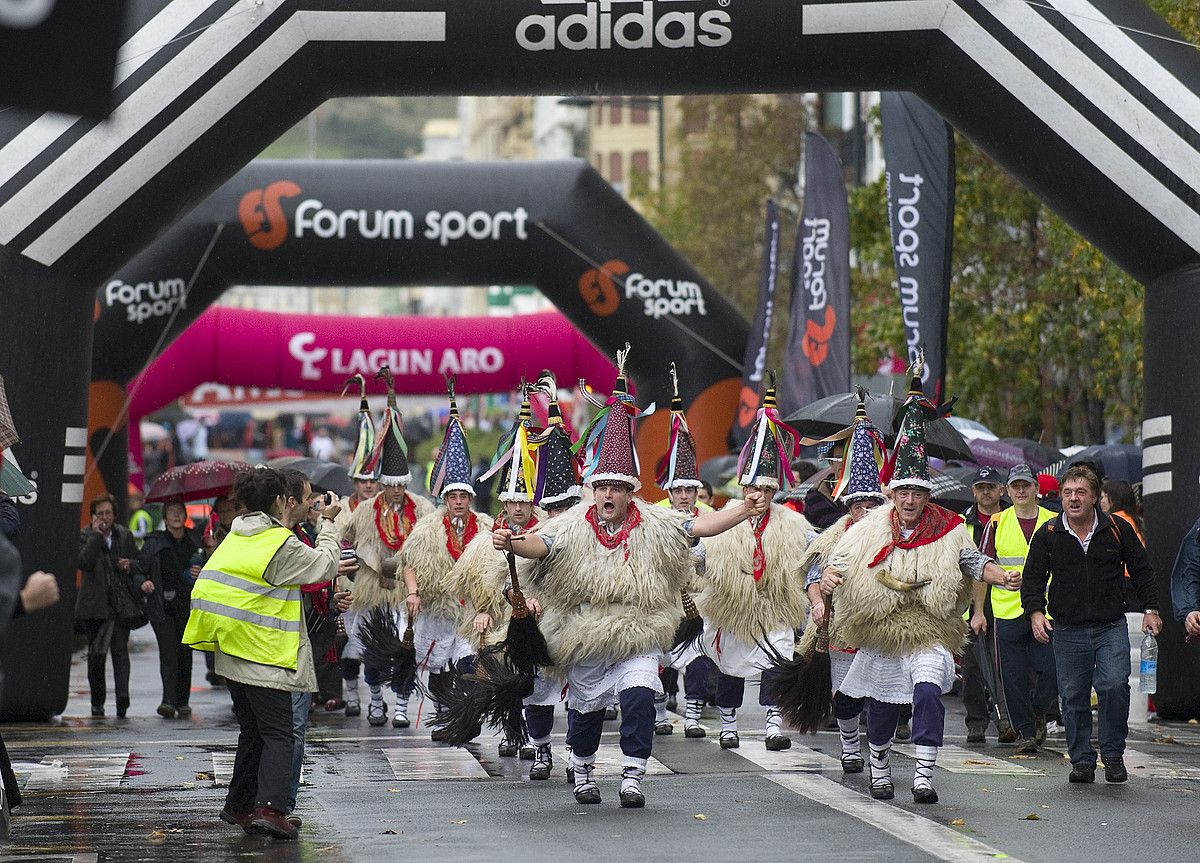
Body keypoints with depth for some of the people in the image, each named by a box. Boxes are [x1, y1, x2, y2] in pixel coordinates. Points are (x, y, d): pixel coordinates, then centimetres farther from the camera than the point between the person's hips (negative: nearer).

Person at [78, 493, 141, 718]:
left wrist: (129, 564, -2)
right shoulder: (86, 535, 2)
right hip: (95, 604, -1)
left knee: (120, 648, -13)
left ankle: (122, 695, -23)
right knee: (96, 653, 6)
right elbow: (84, 563, -15)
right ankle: (97, 701, 16)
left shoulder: (125, 535, 10)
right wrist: (97, 535, -15)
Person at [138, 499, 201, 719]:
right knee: (168, 653, -13)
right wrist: (143, 582, -15)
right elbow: (139, 571, 6)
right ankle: (169, 702, -20)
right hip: (162, 606, -3)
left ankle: (182, 702, 14)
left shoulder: (193, 544, 11)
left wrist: (200, 575, -4)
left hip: (187, 607, 3)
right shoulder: (154, 543, 3)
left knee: (185, 653, 4)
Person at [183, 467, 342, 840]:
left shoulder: (235, 538, 10)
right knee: (278, 735, -8)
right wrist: (328, 524, 7)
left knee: (252, 732, 19)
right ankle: (270, 807, -22)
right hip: (266, 659, -8)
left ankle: (239, 805, 24)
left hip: (230, 654, 8)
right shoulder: (281, 544, -13)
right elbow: (325, 566, -5)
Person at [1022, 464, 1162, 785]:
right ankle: (1081, 761, 16)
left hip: (1111, 628, -1)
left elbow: (1141, 571, 11)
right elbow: (1033, 578, 6)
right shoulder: (1048, 535, 2)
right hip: (1068, 631, 1)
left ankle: (1113, 754, 0)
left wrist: (1151, 608, 3)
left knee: (1114, 685, -17)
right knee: (1073, 697, 3)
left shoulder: (1117, 529, 3)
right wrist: (1035, 611, -10)